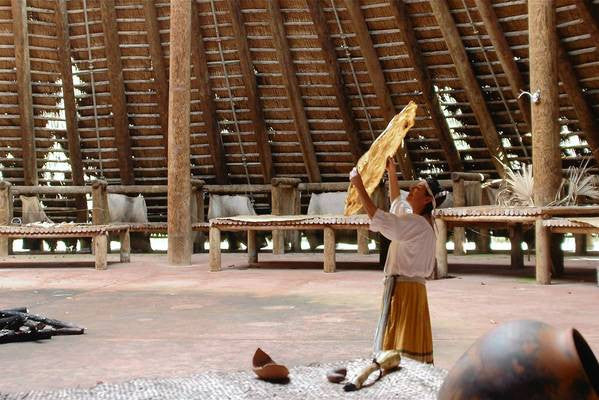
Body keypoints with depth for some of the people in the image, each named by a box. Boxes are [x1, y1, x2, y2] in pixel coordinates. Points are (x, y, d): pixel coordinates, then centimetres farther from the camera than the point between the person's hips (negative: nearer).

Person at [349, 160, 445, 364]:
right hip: (403, 286, 10)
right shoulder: (418, 221, 12)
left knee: (402, 342, -7)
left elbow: (379, 219, -28)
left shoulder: (417, 224, -18)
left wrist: (359, 186, -23)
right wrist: (391, 172, 27)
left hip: (404, 288, -10)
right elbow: (396, 201, 30)